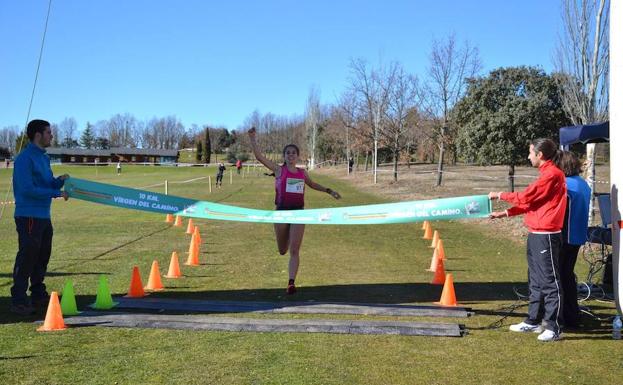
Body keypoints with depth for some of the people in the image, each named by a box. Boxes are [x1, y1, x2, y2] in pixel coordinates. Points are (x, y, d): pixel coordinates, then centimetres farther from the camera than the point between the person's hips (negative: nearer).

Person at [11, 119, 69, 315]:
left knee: (42, 257, 16)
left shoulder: (43, 157, 14)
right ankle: (18, 301, 1)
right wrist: (56, 193, -18)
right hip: (29, 217, -9)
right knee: (27, 257, -6)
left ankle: (38, 294, 28)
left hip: (43, 216, 9)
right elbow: (28, 189, -20)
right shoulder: (25, 159, -13)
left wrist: (60, 181, -2)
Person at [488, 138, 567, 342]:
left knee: (549, 281, -5)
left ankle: (553, 328, 1)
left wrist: (500, 195, -3)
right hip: (536, 235, 10)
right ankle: (533, 321, 26)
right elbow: (531, 201, 18)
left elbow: (526, 197, -16)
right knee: (535, 281, 16)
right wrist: (505, 213, 14)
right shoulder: (546, 174, 16)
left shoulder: (552, 174, -15)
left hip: (546, 236, -10)